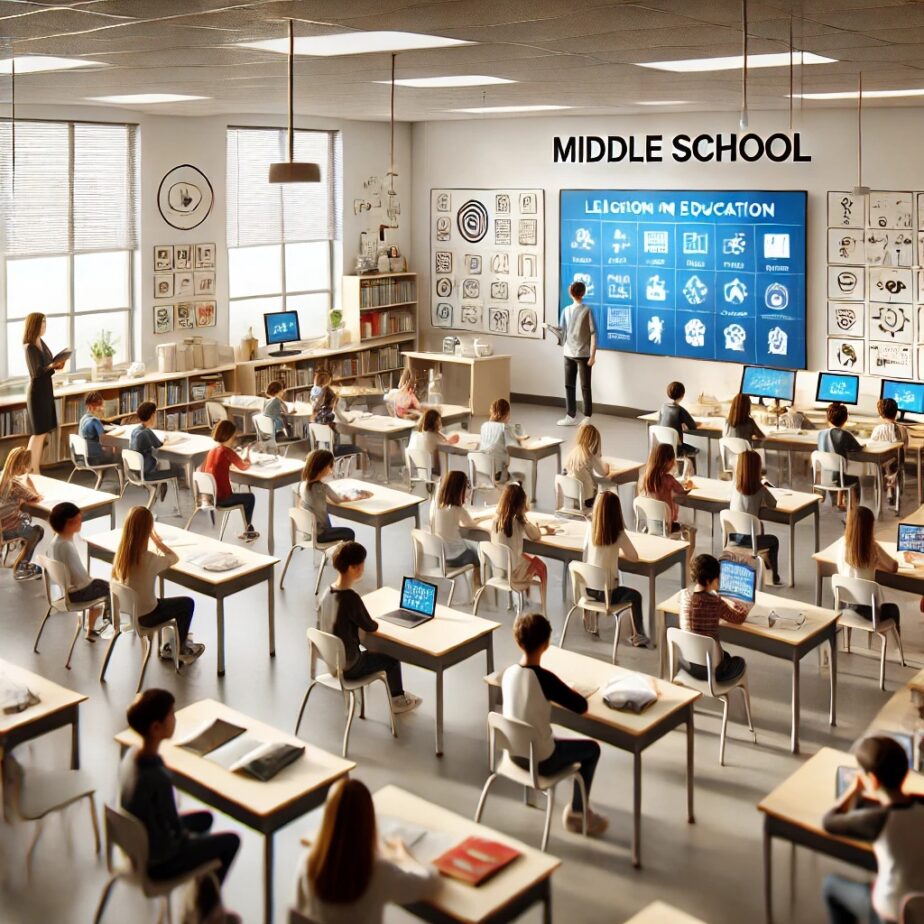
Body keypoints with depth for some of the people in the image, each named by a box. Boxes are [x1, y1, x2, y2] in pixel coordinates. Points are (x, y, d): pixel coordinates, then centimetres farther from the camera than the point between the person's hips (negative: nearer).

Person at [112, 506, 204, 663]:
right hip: (145, 615, -6)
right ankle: (179, 650, 33)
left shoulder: (121, 553, -12)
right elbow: (175, 557, -12)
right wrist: (156, 539, -11)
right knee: (187, 603, 19)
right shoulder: (150, 559, -30)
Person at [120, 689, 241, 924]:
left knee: (204, 818, 27)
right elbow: (174, 832, -22)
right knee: (231, 841, 10)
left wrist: (182, 831, 9)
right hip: (158, 863, -8)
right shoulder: (157, 778, -36)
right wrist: (187, 837, -2)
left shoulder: (131, 755, -10)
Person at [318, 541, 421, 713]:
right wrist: (373, 622, 8)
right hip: (347, 667, -7)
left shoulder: (328, 592, -5)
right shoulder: (350, 598, -28)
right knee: (392, 657, 13)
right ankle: (397, 700, 34)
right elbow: (371, 627, -16)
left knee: (370, 651, 31)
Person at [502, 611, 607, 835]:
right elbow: (581, 707, -18)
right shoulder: (545, 678, -26)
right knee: (592, 749, 17)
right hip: (540, 760, -6)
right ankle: (577, 813, 24)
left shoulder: (508, 673, -7)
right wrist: (568, 692, 1)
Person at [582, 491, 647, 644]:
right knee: (635, 595, 23)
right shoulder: (619, 535, -17)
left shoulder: (590, 528, -6)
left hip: (587, 589, 4)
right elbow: (634, 557, -3)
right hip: (607, 593, -4)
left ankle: (590, 623, 44)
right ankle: (638, 637, 25)